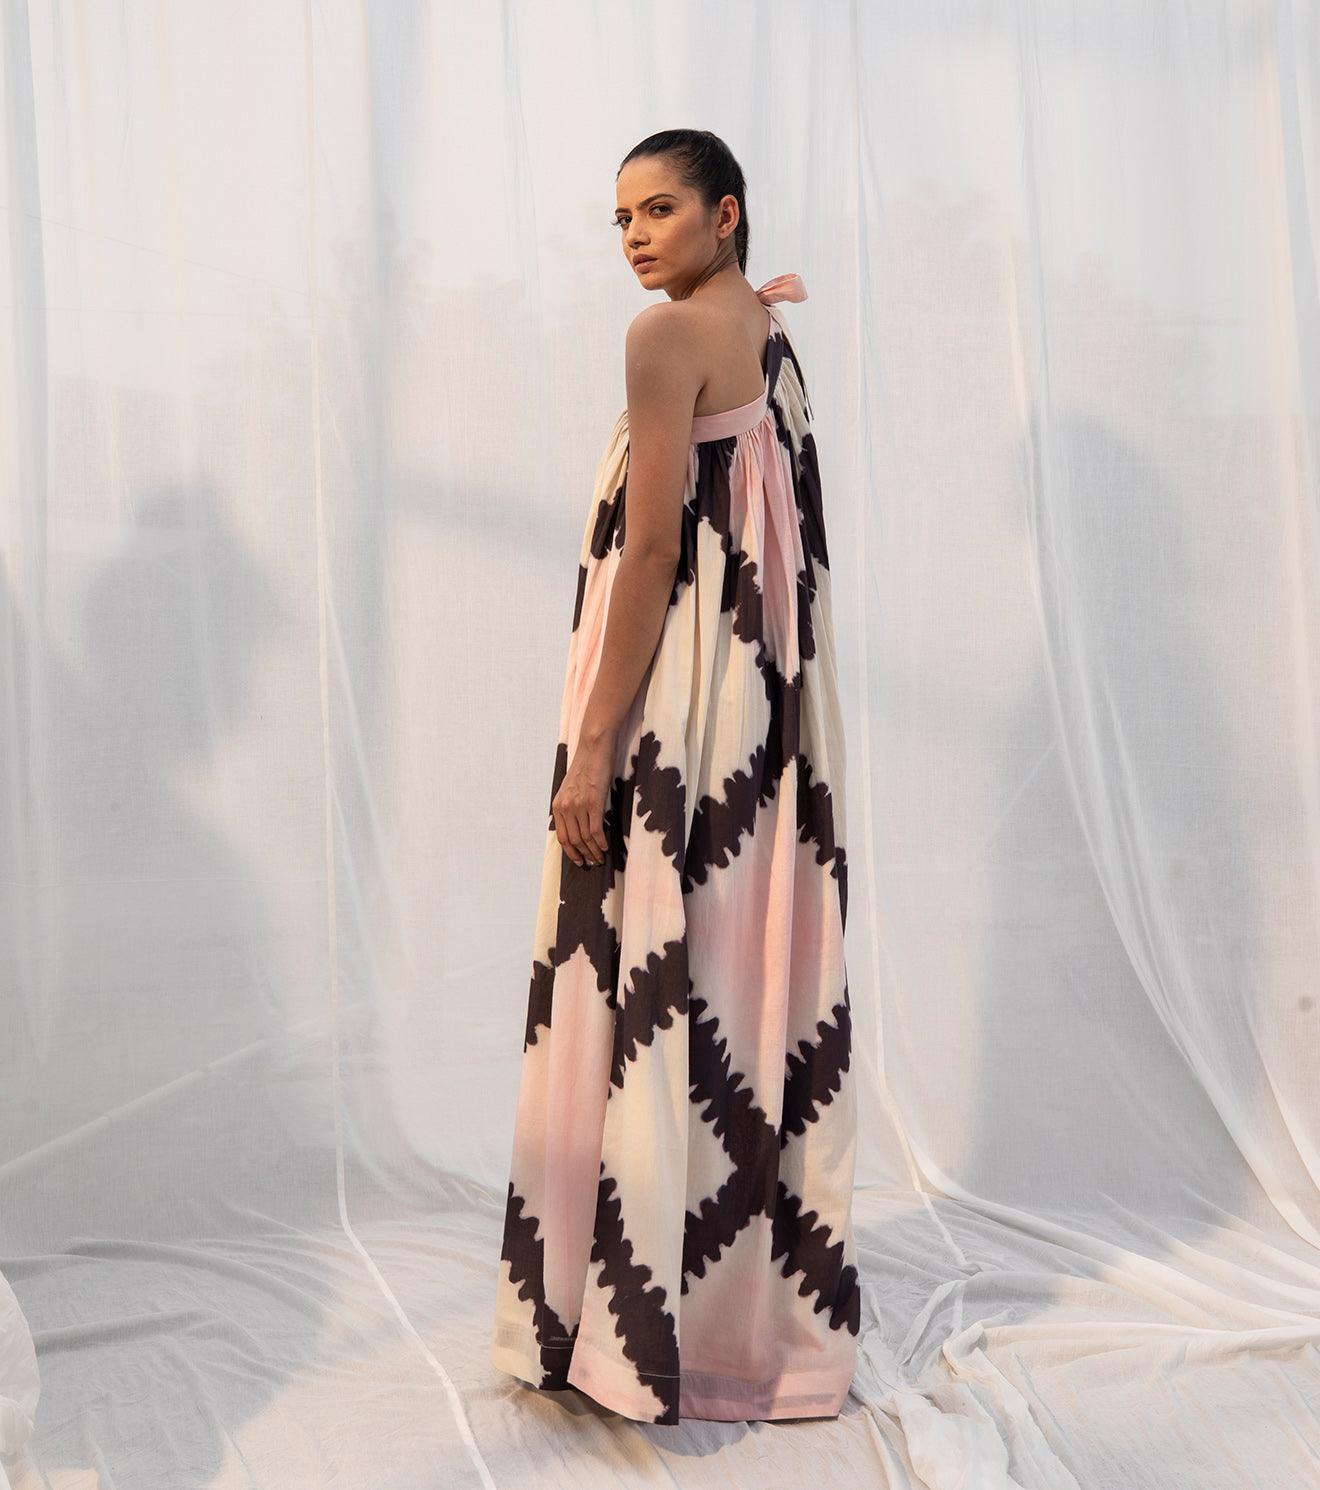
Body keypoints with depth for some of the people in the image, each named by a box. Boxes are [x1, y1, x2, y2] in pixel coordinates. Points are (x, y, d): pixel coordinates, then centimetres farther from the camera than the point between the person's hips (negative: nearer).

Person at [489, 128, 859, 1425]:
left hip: (678, 710, -9)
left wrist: (592, 747, -17)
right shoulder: (774, 351, 15)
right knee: (753, 985, 13)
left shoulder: (670, 338, -11)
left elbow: (651, 551, -17)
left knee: (655, 994, -2)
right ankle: (773, 1308, 25)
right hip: (767, 704, 9)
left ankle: (656, 1329, 9)